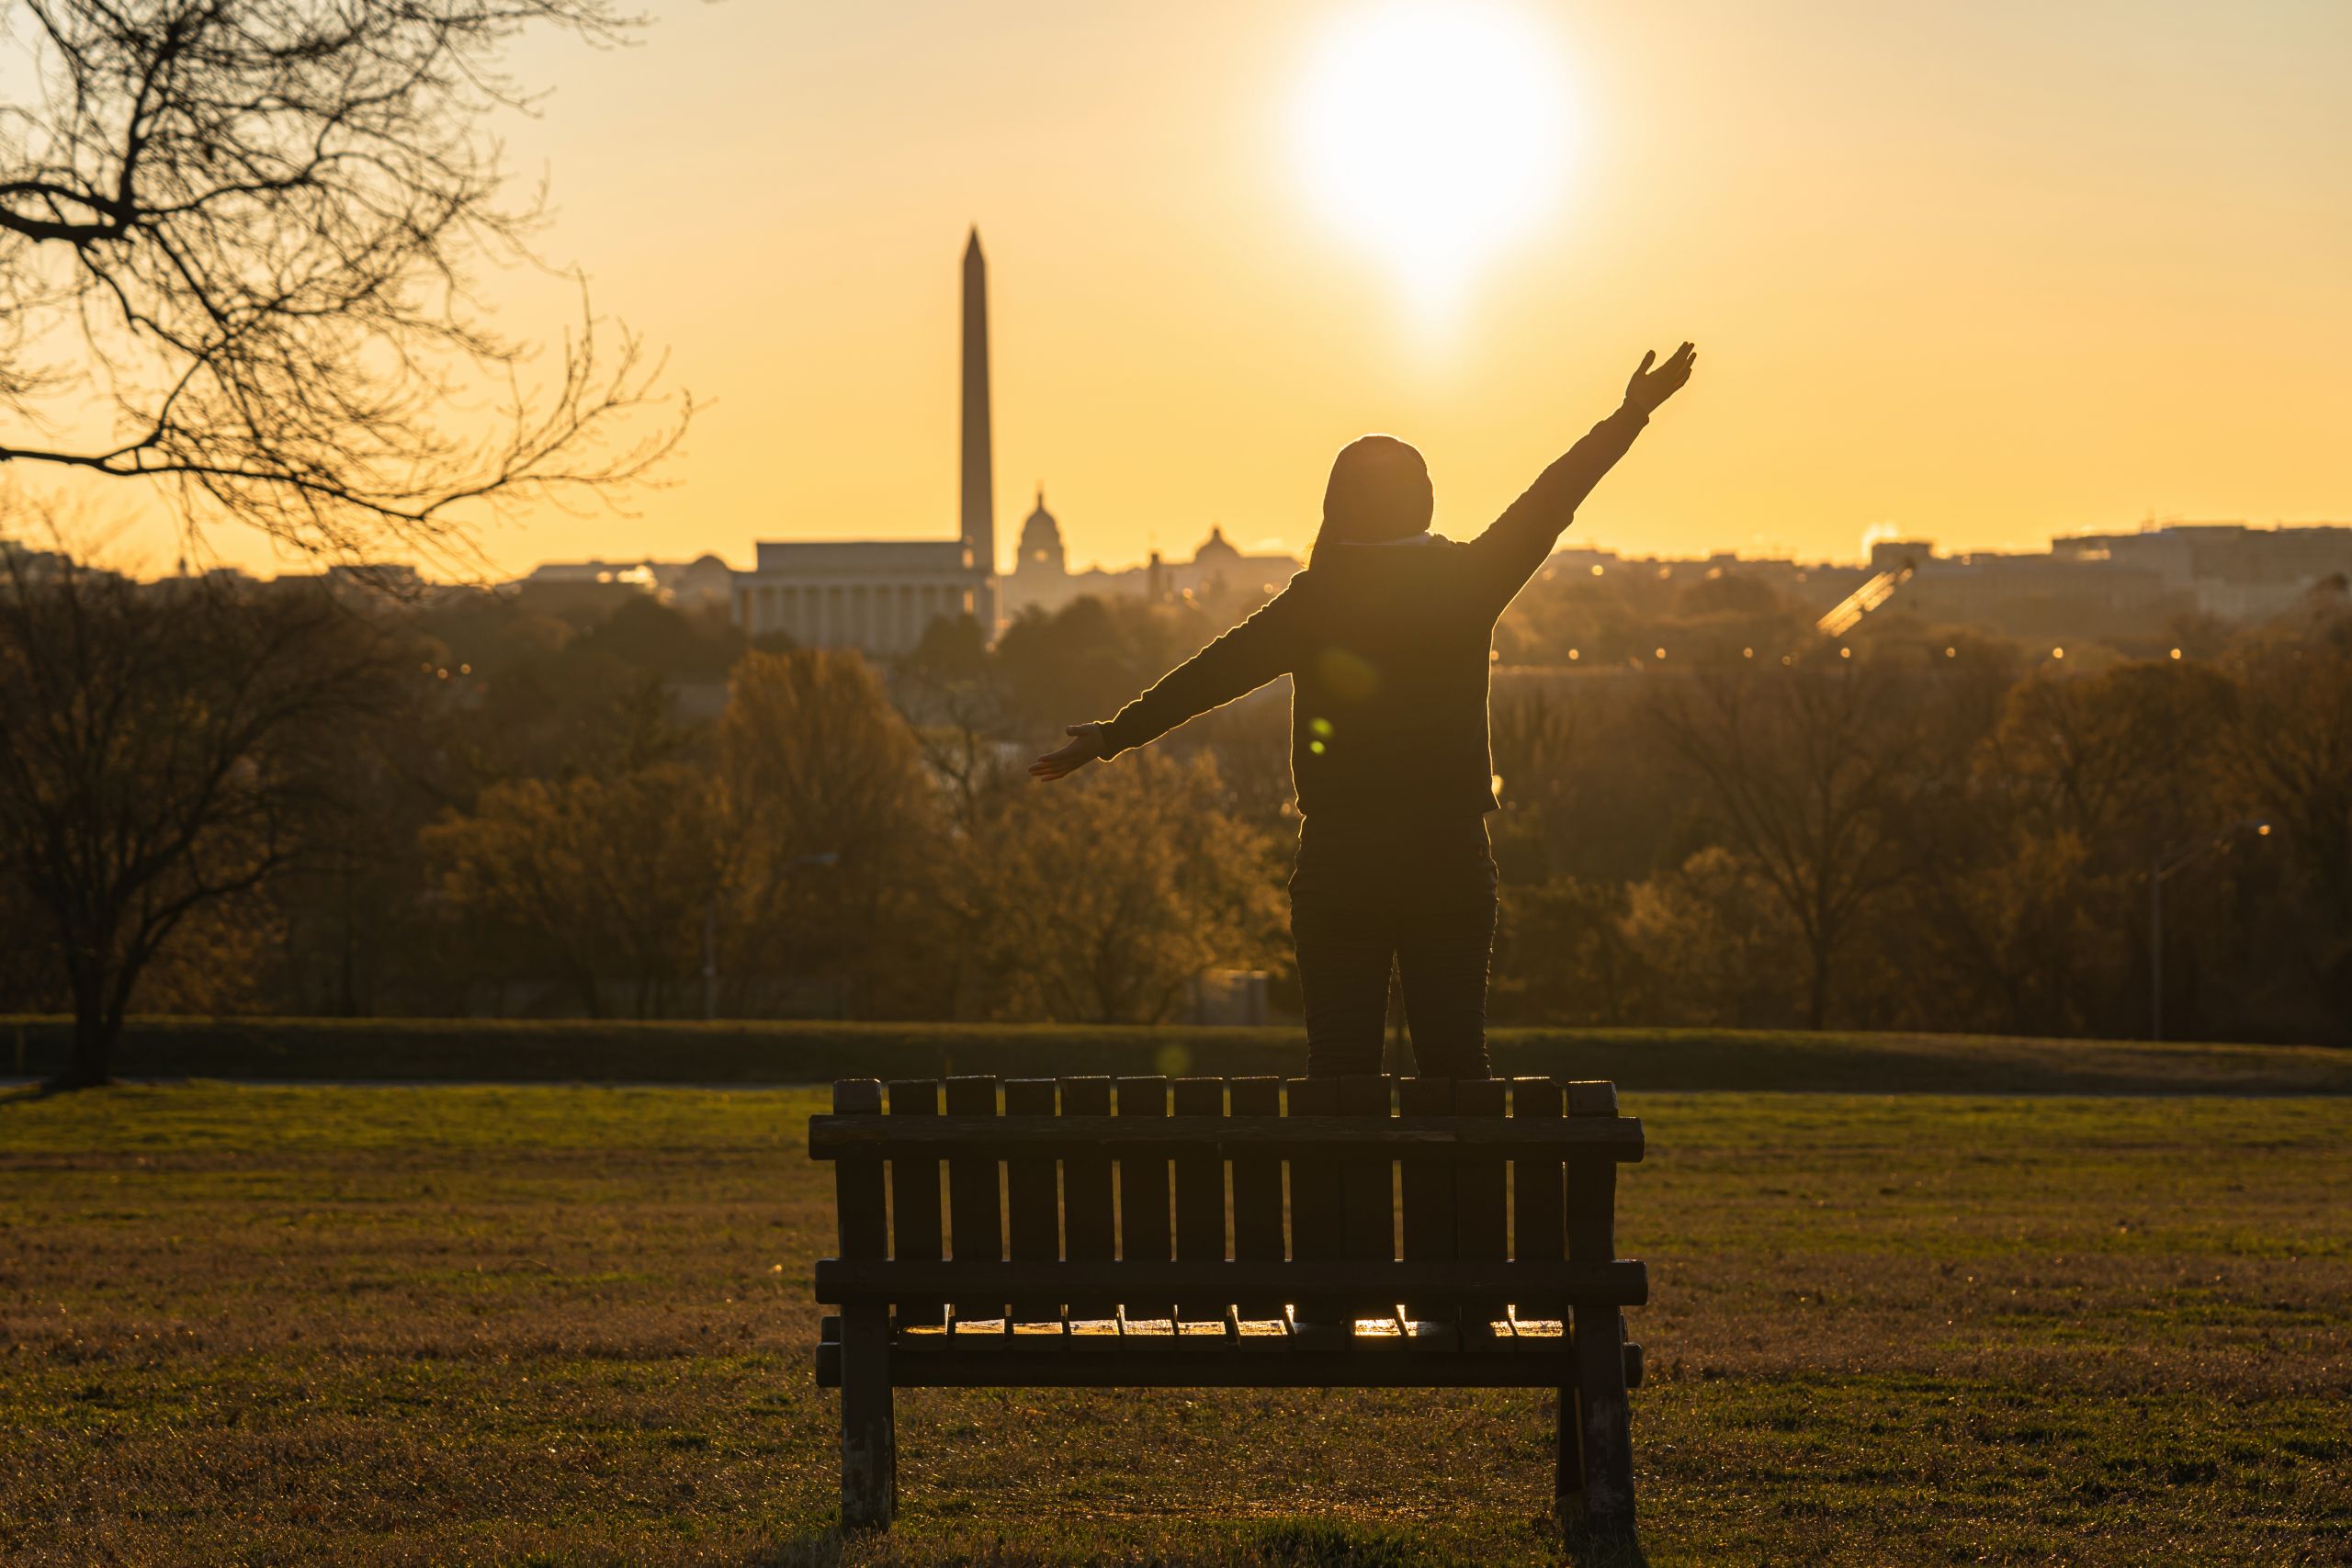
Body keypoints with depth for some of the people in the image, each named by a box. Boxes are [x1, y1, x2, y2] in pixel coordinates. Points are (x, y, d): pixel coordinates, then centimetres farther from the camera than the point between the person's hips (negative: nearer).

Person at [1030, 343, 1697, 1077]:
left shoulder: (1314, 599, -2)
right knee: (1453, 1052, 3)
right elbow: (1550, 501, 10)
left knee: (1339, 1053, 2)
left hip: (1338, 861, -1)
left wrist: (1113, 735, 12)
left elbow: (1211, 673, 2)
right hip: (1452, 857, 1)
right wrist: (1631, 415, 20)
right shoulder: (1466, 580, 1)